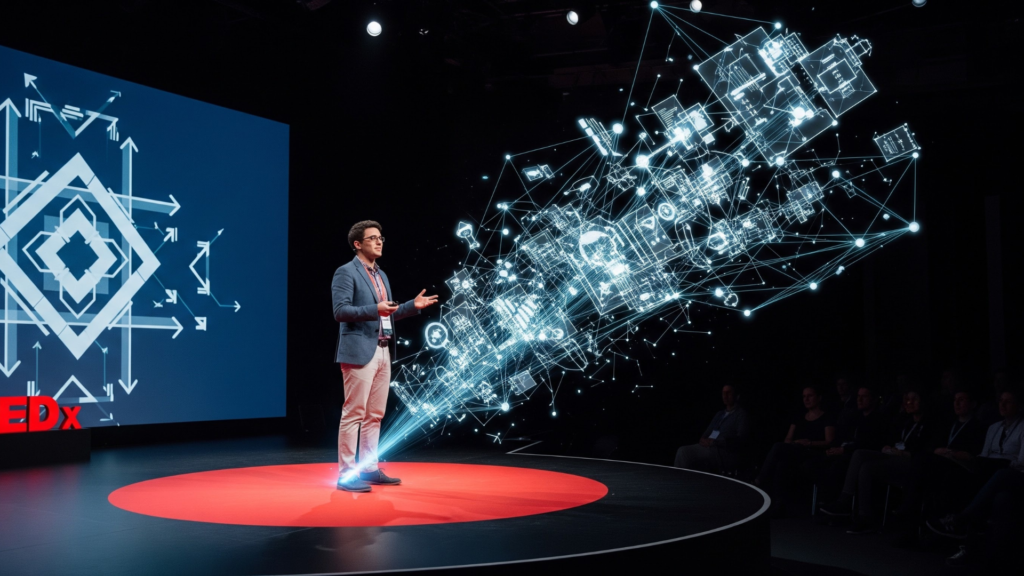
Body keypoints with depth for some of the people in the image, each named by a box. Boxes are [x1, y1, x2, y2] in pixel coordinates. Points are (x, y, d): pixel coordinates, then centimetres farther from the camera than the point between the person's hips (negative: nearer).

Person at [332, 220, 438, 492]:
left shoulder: (381, 275, 19)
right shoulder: (346, 272, -6)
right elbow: (340, 311, -16)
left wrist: (413, 305, 11)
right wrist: (374, 309, -26)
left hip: (383, 352, 8)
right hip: (359, 352, -8)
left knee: (375, 415, 11)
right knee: (354, 413, -6)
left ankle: (369, 469, 18)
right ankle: (346, 474, -1)